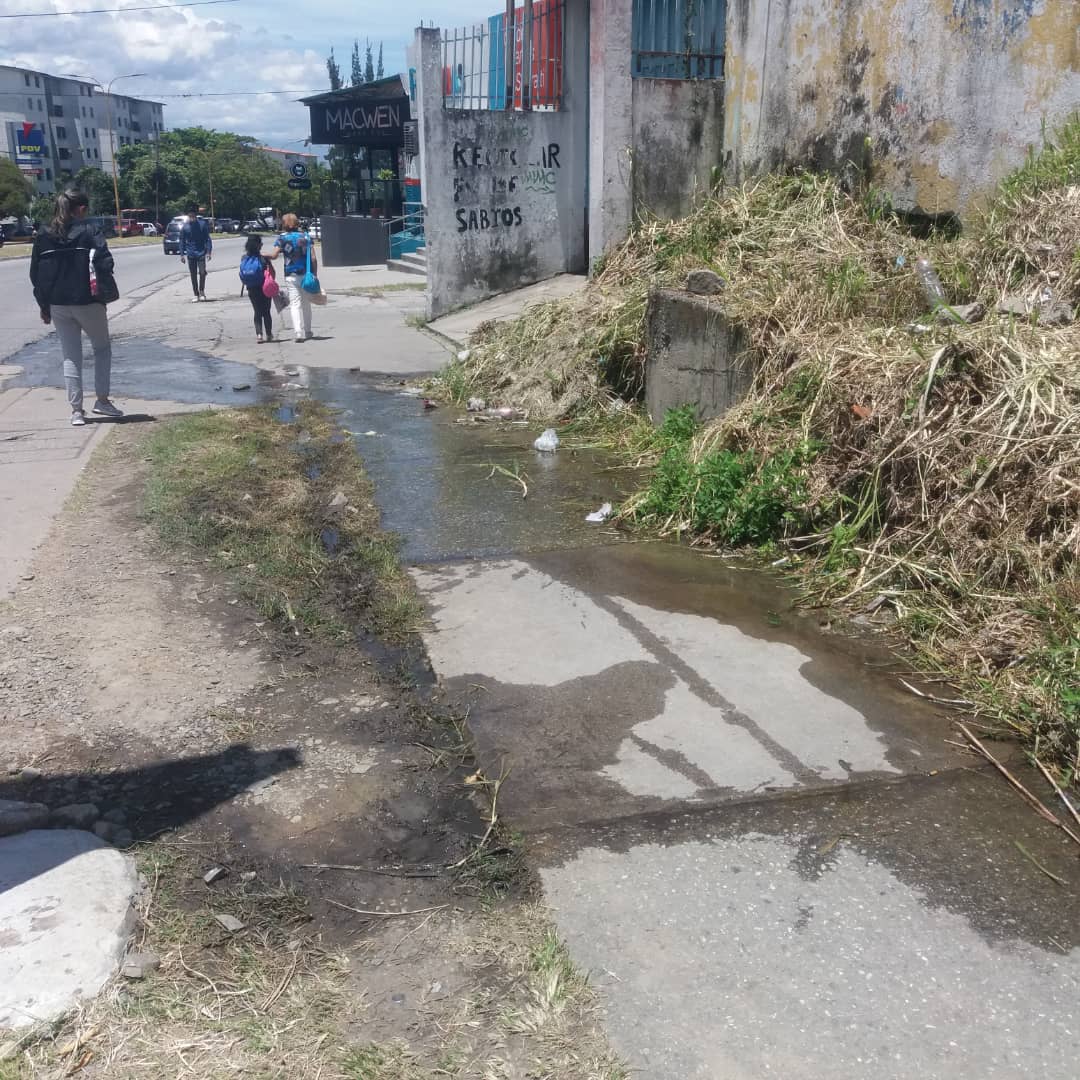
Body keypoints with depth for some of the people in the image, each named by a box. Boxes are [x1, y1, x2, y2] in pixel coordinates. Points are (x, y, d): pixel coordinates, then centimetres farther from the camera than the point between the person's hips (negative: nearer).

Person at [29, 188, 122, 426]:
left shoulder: (43, 235, 7)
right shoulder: (89, 231, -6)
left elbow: (35, 273, 8)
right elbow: (105, 262, -19)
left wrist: (44, 305, 14)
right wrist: (107, 286, -3)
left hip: (58, 306, 4)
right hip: (87, 302, -4)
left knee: (71, 356, 10)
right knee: (102, 348, 17)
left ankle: (76, 410, 7)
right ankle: (102, 400, 12)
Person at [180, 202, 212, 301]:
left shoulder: (203, 224, -6)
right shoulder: (185, 226, -1)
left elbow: (208, 238, -2)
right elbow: (182, 241, 5)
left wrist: (208, 252, -9)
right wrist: (182, 254, 1)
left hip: (201, 253, -2)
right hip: (190, 254, 2)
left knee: (202, 272, -6)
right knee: (193, 275, 5)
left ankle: (202, 291, 15)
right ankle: (196, 295, 13)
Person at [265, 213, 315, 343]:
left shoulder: (282, 238, -1)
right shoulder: (305, 236, 7)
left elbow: (274, 255, -11)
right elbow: (313, 258, 0)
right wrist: (314, 275, 4)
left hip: (291, 275, -3)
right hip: (306, 274, 3)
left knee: (295, 304, -4)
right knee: (306, 304, 16)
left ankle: (298, 332, -19)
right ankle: (307, 331, 25)